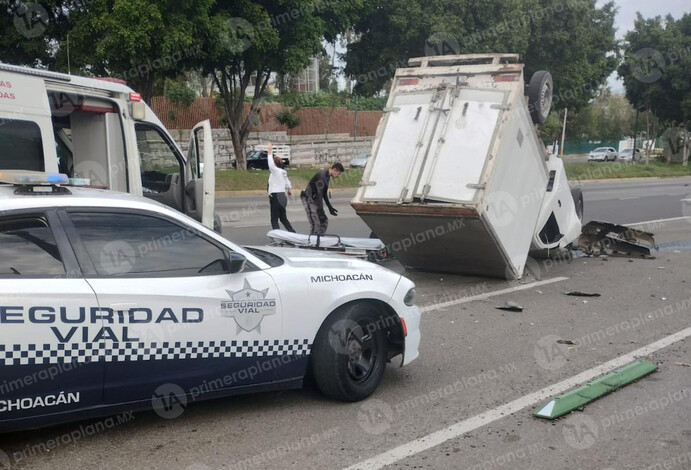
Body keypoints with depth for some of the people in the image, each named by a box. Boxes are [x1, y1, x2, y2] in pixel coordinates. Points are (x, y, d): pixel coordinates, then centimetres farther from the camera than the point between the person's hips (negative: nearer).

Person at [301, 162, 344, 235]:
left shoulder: (327, 176, 10)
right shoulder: (321, 176, -21)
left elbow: (324, 194, 18)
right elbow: (319, 194, -25)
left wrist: (330, 207, 19)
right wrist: (320, 211, -27)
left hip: (315, 200, 10)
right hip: (309, 199, -10)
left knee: (324, 221, 10)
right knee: (315, 224, -14)